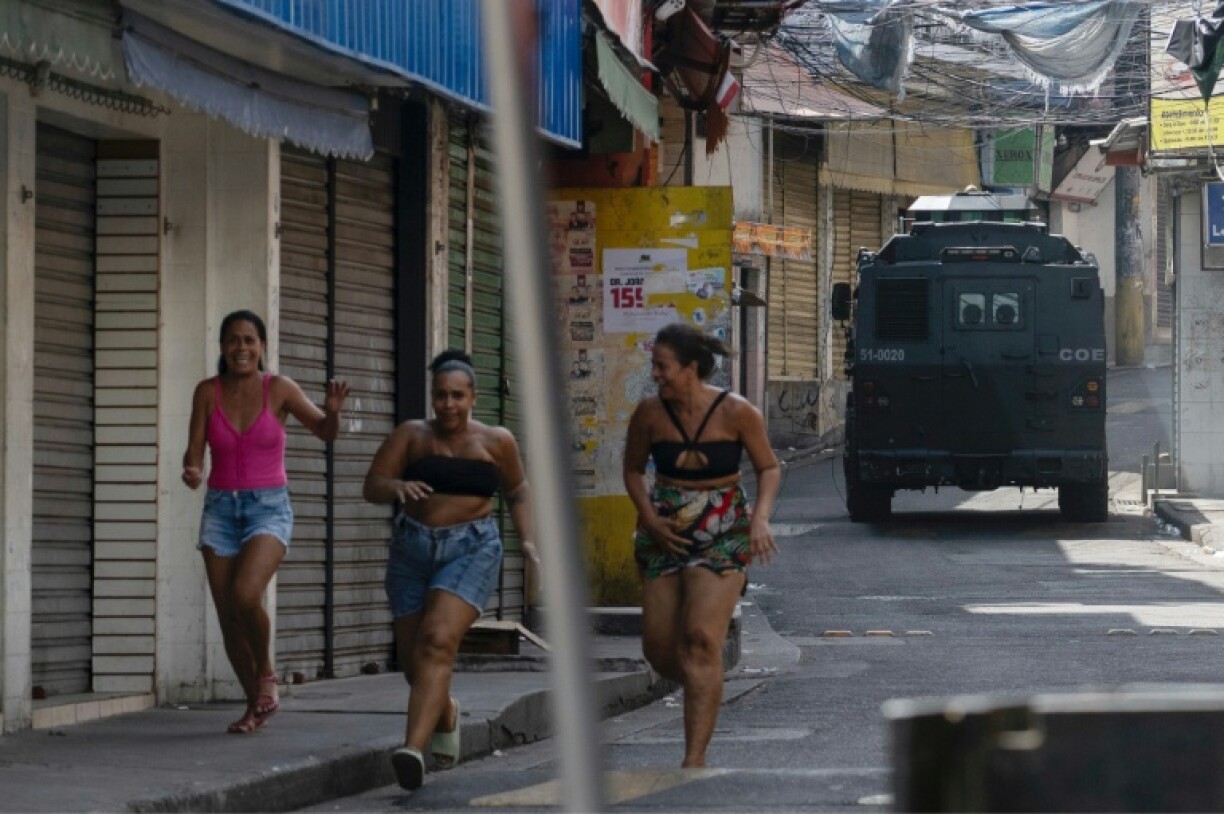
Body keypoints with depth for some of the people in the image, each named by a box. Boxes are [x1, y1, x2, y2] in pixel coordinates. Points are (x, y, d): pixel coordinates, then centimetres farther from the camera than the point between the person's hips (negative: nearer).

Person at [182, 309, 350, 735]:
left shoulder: (278, 388, -5)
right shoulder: (208, 392, -1)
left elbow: (325, 432, 3)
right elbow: (195, 450, -1)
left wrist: (332, 410, -19)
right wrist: (191, 472, -24)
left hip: (269, 508, -3)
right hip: (221, 509, 3)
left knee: (245, 595, -27)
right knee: (228, 618, 2)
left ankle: (266, 673, 1)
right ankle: (256, 704, 23)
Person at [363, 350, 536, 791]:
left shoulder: (496, 441, 4)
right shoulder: (411, 435, 1)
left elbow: (517, 492, 20)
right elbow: (371, 487, -5)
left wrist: (527, 540, 8)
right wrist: (397, 487, -26)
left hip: (472, 549, -3)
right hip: (413, 550, 3)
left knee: (438, 642, -24)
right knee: (413, 660, 9)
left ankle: (413, 750, -36)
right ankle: (444, 714, 44)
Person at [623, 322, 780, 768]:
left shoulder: (737, 413, -11)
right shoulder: (649, 412, -5)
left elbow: (768, 468, 2)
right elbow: (633, 470, 11)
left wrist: (761, 518, -14)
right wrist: (649, 519, -5)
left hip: (722, 534, -4)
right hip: (665, 534, 4)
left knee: (702, 639, -17)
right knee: (658, 647, 1)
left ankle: (695, 758, -17)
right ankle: (704, 696, 36)